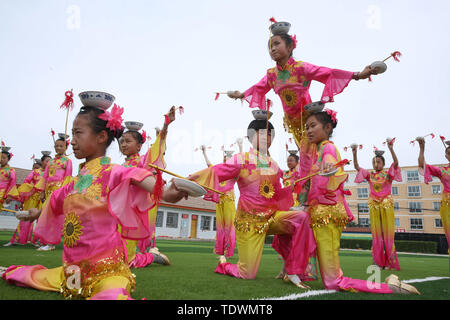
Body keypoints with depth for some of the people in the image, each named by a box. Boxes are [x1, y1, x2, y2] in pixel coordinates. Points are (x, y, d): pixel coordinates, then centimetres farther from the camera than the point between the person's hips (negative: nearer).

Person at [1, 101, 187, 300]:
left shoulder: (112, 172, -10)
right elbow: (57, 200, 31)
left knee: (112, 294, -40)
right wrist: (37, 213, 50)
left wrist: (164, 193, -51)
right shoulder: (76, 181, 11)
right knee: (22, 276, 26)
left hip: (106, 267, -8)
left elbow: (136, 178, -30)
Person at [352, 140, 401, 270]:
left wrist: (391, 149, -30)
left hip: (386, 203, -2)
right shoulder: (370, 175, 8)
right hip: (373, 204, 3)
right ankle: (379, 262, 8)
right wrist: (355, 154, -17)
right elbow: (357, 167, -2)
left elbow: (396, 163, -15)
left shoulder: (388, 173, 2)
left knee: (388, 232, -2)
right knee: (376, 233, 3)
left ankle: (390, 262, 4)